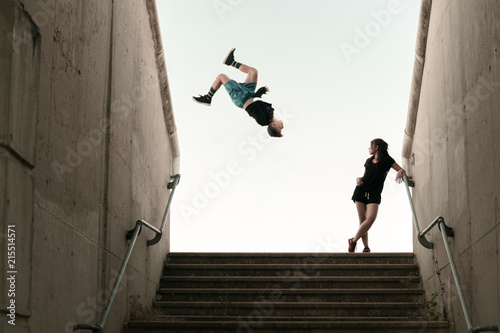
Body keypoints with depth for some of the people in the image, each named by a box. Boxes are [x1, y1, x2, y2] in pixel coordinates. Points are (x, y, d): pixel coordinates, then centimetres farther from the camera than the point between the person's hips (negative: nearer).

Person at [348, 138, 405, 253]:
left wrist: (400, 173, -23)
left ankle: (353, 240, -11)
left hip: (374, 194, -4)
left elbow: (401, 169, 0)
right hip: (361, 191, 4)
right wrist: (358, 179, 3)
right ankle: (366, 247, -3)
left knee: (371, 218, -22)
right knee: (362, 219, -7)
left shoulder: (387, 160, 3)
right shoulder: (369, 161, 16)